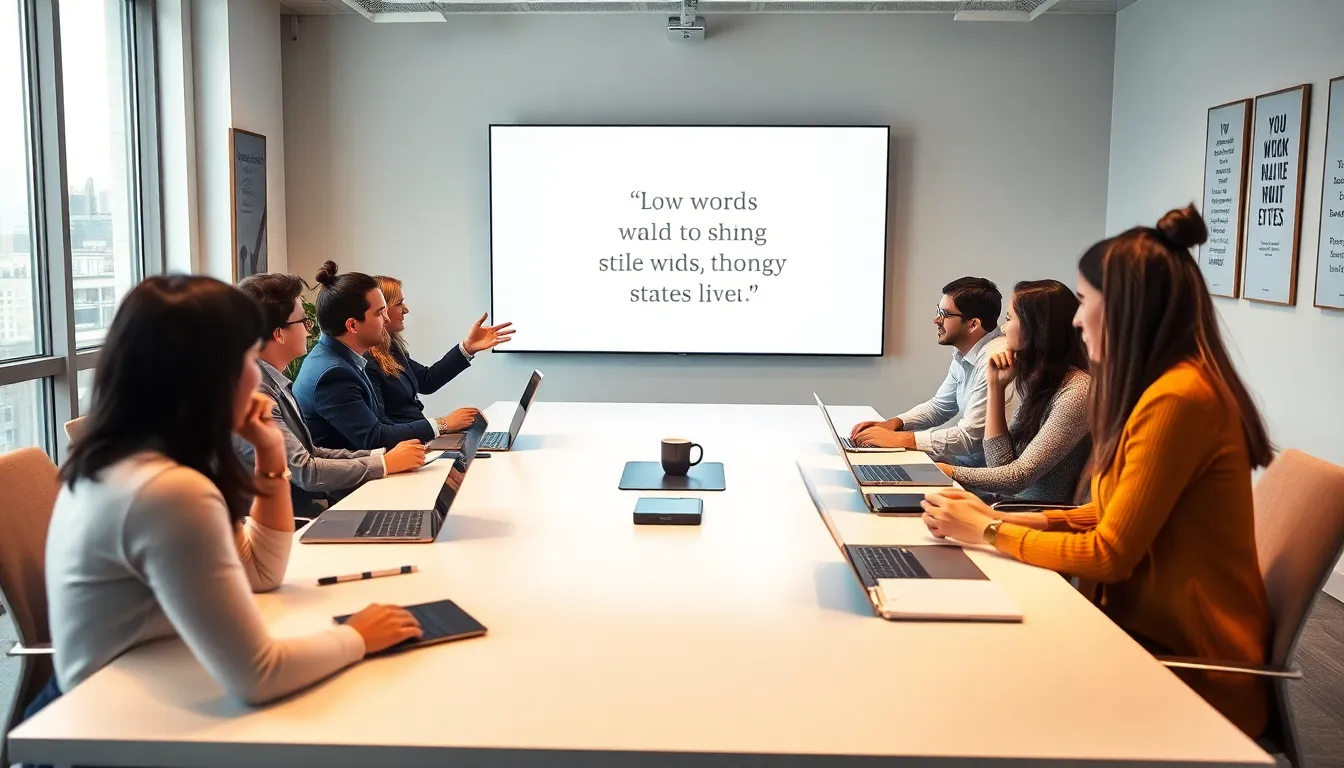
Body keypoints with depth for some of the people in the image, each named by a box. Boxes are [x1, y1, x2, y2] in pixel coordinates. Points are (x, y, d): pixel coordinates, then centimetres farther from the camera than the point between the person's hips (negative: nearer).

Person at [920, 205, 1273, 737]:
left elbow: (1110, 553, -20)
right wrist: (999, 518, 2)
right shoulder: (1160, 385, 8)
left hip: (1191, 664, -8)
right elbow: (1112, 514, 12)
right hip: (1147, 624, 8)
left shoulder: (1179, 397, -24)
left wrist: (988, 533, -9)